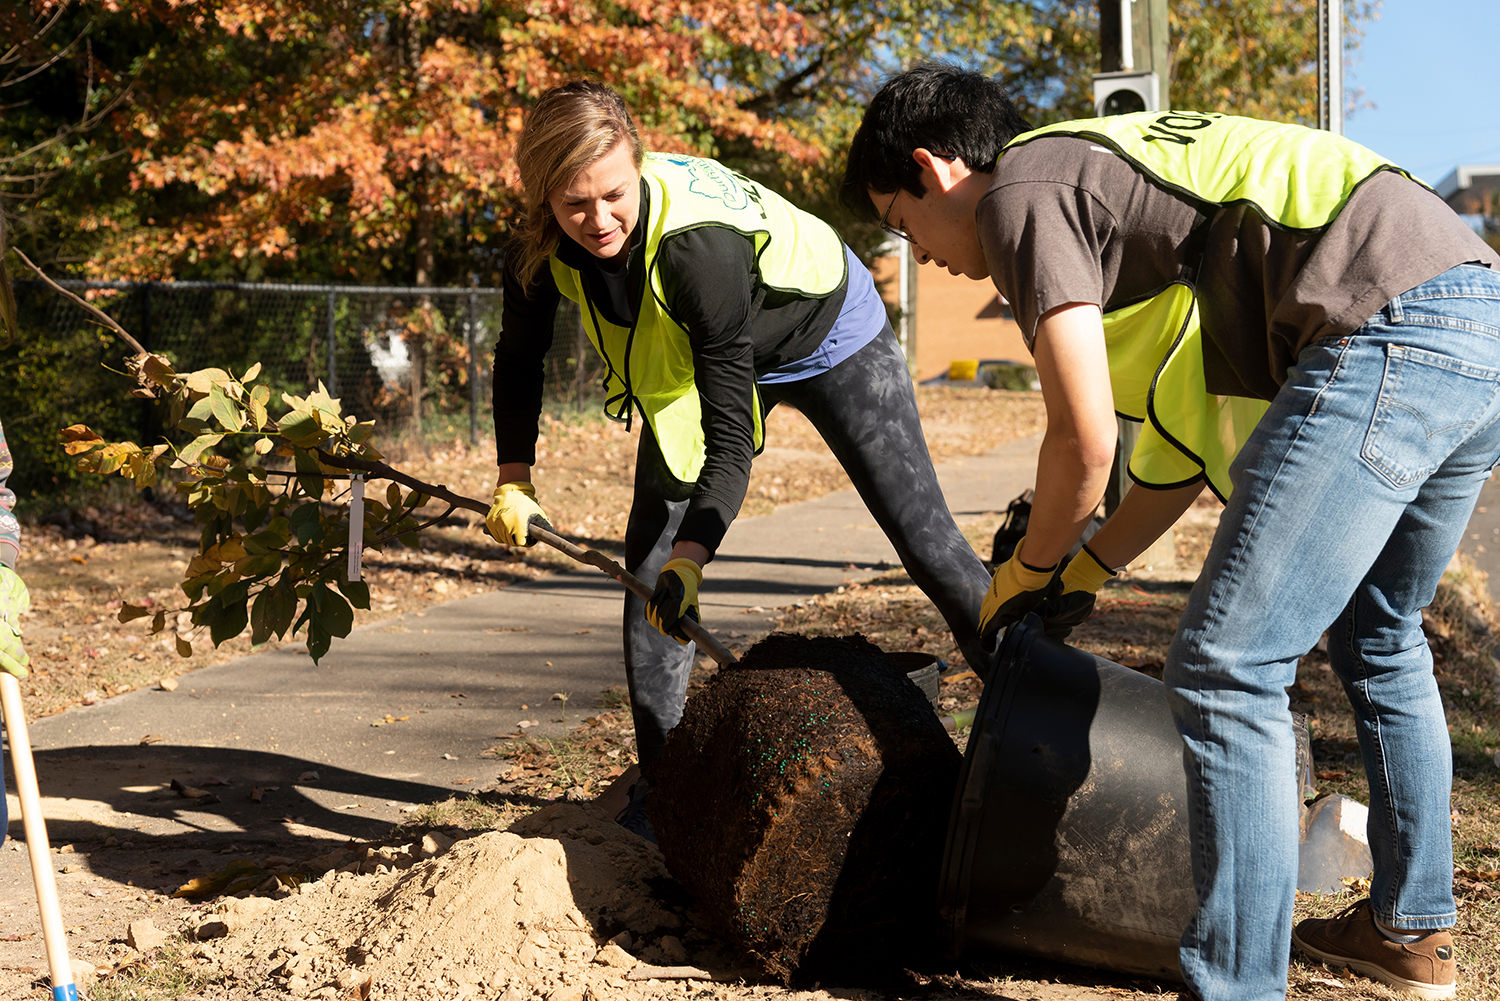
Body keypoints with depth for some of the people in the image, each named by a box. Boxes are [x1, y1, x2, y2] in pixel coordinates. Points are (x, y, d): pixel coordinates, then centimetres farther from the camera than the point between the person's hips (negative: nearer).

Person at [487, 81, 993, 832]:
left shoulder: (697, 244, -43)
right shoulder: (540, 251, -26)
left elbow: (731, 435, -43)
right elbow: (520, 356, -3)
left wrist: (692, 556, -52)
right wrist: (514, 478, -11)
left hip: (824, 330, -5)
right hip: (694, 354, 5)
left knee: (923, 534, -3)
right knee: (650, 555, -3)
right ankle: (660, 779, 5)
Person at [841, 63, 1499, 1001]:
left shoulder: (1022, 190, 0)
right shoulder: (1108, 171, 29)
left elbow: (1085, 440, -7)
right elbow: (1195, 432, 32)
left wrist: (1029, 568, 12)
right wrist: (1087, 571, 34)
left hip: (1391, 336, -10)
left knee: (1228, 670, -5)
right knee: (1377, 638, 26)